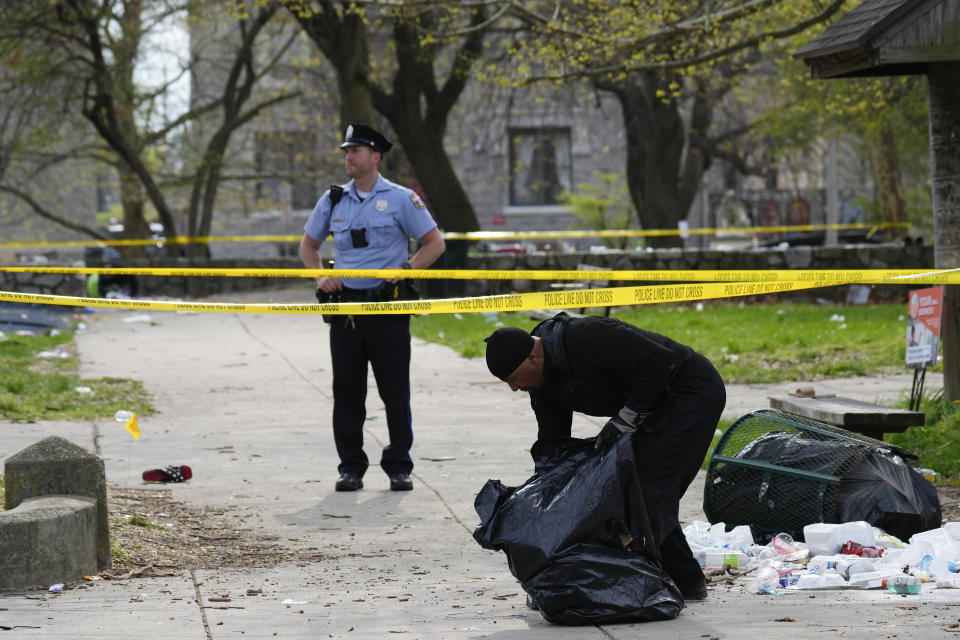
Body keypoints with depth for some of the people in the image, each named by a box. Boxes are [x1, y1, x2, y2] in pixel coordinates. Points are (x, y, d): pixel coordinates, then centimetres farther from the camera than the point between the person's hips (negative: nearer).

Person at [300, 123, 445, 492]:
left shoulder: (400, 199, 0)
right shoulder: (333, 200, 11)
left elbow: (435, 243, 1)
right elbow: (308, 244, 23)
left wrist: (403, 271, -12)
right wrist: (320, 277, 5)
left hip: (388, 309, -3)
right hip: (344, 305, 3)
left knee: (395, 392, -1)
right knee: (347, 392, 4)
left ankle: (398, 467, 8)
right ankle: (351, 467, 12)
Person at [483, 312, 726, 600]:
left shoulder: (585, 339, -31)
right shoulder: (544, 383, -1)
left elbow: (659, 361, -31)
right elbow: (552, 442, 6)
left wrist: (624, 420, -25)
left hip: (693, 392, -10)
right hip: (659, 406, 10)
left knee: (648, 487, -16)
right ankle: (687, 581, 17)